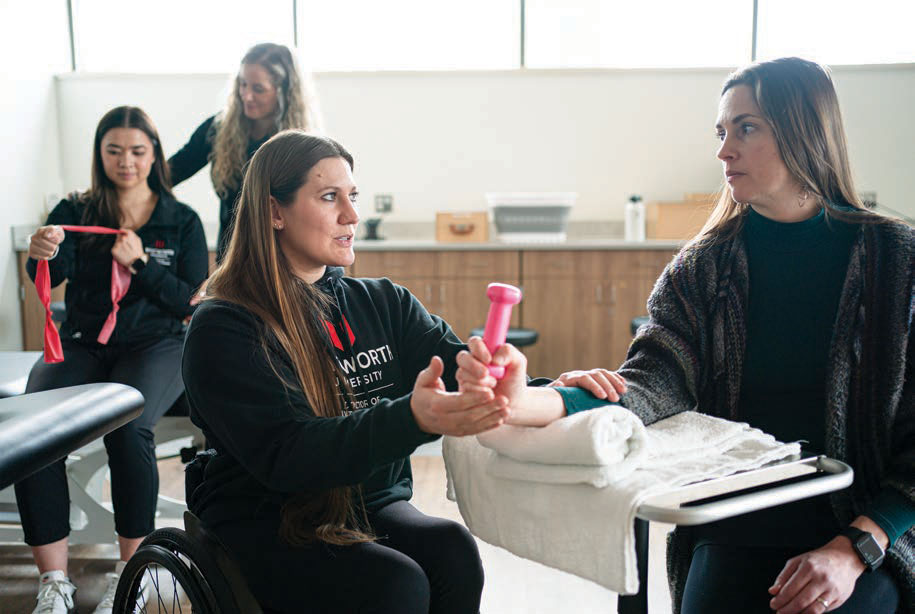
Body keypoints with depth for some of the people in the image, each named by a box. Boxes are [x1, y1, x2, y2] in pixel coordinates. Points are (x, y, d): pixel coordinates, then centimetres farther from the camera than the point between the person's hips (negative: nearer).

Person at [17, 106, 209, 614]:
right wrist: (41, 254, -32)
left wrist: (141, 263, -13)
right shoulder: (74, 211, 11)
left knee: (126, 426, -33)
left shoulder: (182, 221, 8)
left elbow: (192, 303, 1)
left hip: (155, 344, -2)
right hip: (82, 343, 2)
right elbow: (52, 274, -8)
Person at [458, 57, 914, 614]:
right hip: (736, 530, 2)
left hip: (869, 530, -1)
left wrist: (853, 548, -14)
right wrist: (528, 402, -31)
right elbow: (650, 385, -12)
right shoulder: (703, 267, 3)